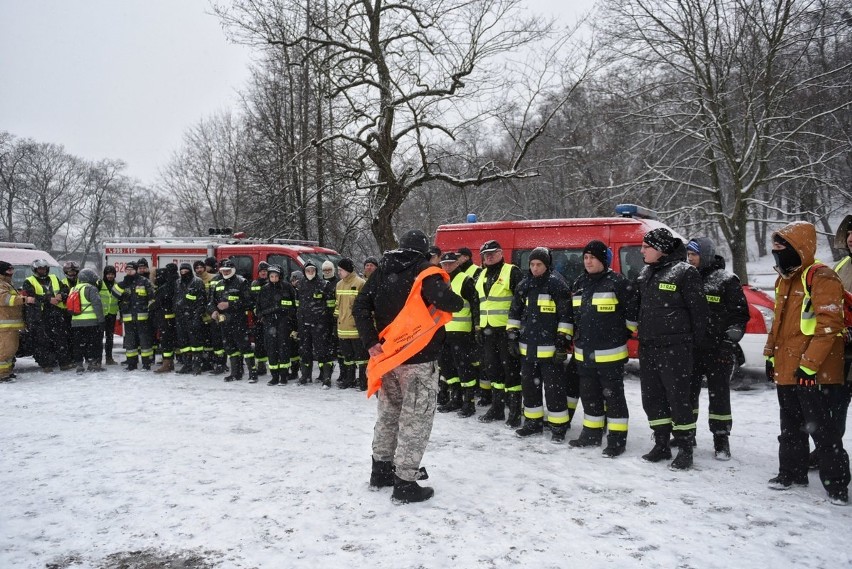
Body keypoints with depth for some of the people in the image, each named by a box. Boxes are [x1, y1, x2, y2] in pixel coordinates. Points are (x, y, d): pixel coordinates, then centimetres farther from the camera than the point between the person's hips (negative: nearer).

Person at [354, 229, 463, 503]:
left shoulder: (381, 272, 9)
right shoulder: (425, 272, -10)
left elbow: (360, 307, 4)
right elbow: (445, 300, -26)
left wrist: (371, 343, 0)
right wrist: (459, 302, -3)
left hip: (389, 355, 6)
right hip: (418, 359, -6)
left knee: (388, 414, 20)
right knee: (415, 420, 1)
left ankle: (381, 470, 31)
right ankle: (405, 484, 4)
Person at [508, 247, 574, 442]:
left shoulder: (557, 285, -8)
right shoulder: (523, 286, 10)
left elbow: (566, 316, -9)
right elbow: (515, 313, 17)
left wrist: (562, 342, -13)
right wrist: (512, 337, 11)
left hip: (549, 349, -6)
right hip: (527, 348, 6)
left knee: (553, 388, -1)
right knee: (530, 386, 14)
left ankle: (558, 427, 10)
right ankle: (533, 422, 27)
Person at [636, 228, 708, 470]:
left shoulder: (685, 272, -10)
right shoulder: (645, 274, 13)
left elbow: (698, 309, -10)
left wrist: (696, 343, -9)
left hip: (674, 348, -8)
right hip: (648, 347, 8)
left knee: (678, 398, -2)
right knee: (652, 398, 12)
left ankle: (685, 450, 9)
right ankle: (661, 445, 24)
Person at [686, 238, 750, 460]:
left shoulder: (727, 281, -5)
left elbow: (740, 313, -5)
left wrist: (731, 339, -13)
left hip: (718, 349, -5)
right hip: (690, 348, 5)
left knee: (719, 394, 1)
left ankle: (721, 439, 12)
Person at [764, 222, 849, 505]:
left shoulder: (821, 277, -13)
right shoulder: (784, 279, 15)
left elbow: (829, 324, -20)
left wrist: (810, 363, -21)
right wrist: (771, 355, 18)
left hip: (812, 372, -8)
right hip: (785, 369, 9)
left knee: (819, 426, -2)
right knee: (791, 426, 17)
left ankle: (836, 481, 10)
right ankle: (792, 471, 29)